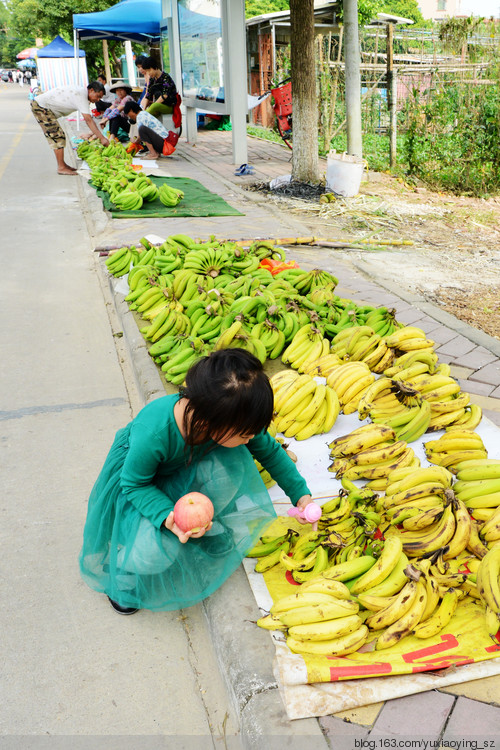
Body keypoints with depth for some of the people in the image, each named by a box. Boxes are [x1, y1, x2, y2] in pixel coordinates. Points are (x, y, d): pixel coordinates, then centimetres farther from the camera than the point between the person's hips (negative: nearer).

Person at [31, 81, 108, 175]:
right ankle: (61, 168, -8)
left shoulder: (82, 92, 8)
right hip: (40, 106, -10)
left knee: (60, 136, 13)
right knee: (57, 136, -11)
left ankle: (62, 164, 21)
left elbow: (88, 119, 10)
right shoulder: (81, 96, -23)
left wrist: (97, 134, 5)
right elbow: (89, 120, -28)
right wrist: (102, 138, -29)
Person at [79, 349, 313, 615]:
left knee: (233, 461, -28)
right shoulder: (152, 433, -44)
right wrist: (167, 517, -43)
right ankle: (123, 577, 10)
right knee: (155, 548, -28)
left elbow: (270, 451, -8)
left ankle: (205, 529, -1)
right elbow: (134, 484, -27)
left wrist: (300, 493, -1)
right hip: (139, 469, -4)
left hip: (186, 468, 5)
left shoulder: (235, 420, -28)